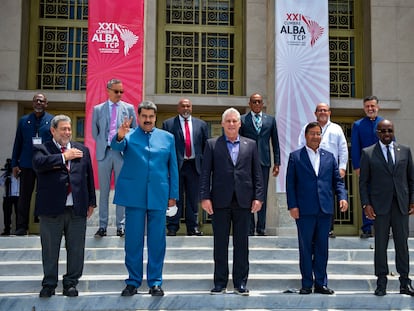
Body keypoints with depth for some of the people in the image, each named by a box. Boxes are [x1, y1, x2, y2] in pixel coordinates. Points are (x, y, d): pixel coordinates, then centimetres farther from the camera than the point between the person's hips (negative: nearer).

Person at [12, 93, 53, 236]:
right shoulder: (24, 120, 9)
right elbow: (17, 143, 9)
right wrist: (14, 164, 4)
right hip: (26, 164, 1)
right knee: (24, 196, 4)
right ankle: (21, 227, 10)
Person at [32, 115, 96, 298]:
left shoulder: (82, 150, 13)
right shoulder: (42, 149, 4)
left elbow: (89, 176, 13)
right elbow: (38, 163, -19)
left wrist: (91, 202, 10)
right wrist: (64, 156, -14)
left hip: (77, 208, 2)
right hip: (51, 208, -2)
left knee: (76, 249, 7)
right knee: (50, 250, 8)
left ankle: (71, 283, 21)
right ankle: (49, 284, 21)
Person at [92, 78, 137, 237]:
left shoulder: (129, 108, 7)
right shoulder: (98, 109, 8)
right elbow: (94, 131, 14)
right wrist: (101, 144, 6)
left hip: (122, 152, -1)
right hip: (104, 152, 1)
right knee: (103, 191, 5)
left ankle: (120, 225, 10)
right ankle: (102, 226, 11)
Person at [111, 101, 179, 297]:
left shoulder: (167, 138, 10)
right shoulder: (129, 136, 5)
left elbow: (173, 168, 10)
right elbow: (117, 146, -17)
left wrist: (173, 195, 5)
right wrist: (120, 136, -40)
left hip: (159, 196, 1)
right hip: (134, 195, -1)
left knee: (157, 241, 5)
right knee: (133, 240, 4)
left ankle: (155, 282, 16)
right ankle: (133, 281, 16)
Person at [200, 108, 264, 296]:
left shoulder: (250, 145, 11)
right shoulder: (212, 145, 6)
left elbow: (257, 173, 8)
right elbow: (205, 173, 1)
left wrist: (258, 197, 0)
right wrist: (205, 197, -8)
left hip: (243, 201, 1)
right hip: (220, 201, -1)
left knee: (241, 243, 6)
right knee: (220, 243, 5)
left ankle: (240, 283, 15)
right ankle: (220, 283, 15)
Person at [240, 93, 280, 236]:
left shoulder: (270, 120, 11)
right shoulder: (242, 120, 5)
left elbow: (275, 142, 11)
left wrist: (277, 163, 6)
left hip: (264, 161, 2)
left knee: (263, 195, 5)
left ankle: (261, 227, 12)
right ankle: (249, 227, 8)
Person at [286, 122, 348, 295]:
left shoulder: (329, 157, 13)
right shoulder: (295, 157, 4)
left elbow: (337, 180, 13)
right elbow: (290, 183, 0)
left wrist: (342, 196, -5)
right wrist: (292, 206, -8)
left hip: (325, 209, 3)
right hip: (304, 210, -3)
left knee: (322, 248, 9)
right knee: (305, 248, 5)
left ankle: (321, 283, 18)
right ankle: (307, 284, 13)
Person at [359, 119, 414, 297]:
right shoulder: (368, 153, 2)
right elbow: (363, 182, 2)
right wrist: (366, 204, -6)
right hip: (379, 206, -2)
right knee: (380, 244, 4)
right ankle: (381, 282, 12)